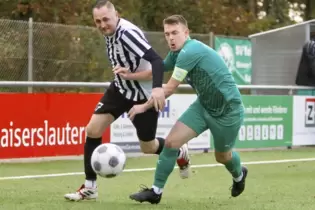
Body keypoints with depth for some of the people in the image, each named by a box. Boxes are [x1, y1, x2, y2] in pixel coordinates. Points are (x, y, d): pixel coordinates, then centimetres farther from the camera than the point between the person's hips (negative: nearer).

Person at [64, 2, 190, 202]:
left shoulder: (127, 33, -30)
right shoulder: (111, 32, -4)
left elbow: (157, 61, -40)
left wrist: (158, 88, -55)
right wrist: (126, 73, -7)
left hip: (144, 94, -7)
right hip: (121, 88, 7)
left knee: (148, 147, 7)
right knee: (92, 130, -4)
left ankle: (180, 153, 41)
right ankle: (90, 187, 6)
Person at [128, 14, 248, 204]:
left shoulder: (190, 51, -29)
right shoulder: (177, 53, -3)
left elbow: (170, 88, -24)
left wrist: (144, 107, -14)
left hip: (228, 110, -7)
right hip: (204, 105, 7)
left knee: (222, 156, 15)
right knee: (171, 141, -9)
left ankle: (239, 176, 50)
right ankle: (156, 191, 1)